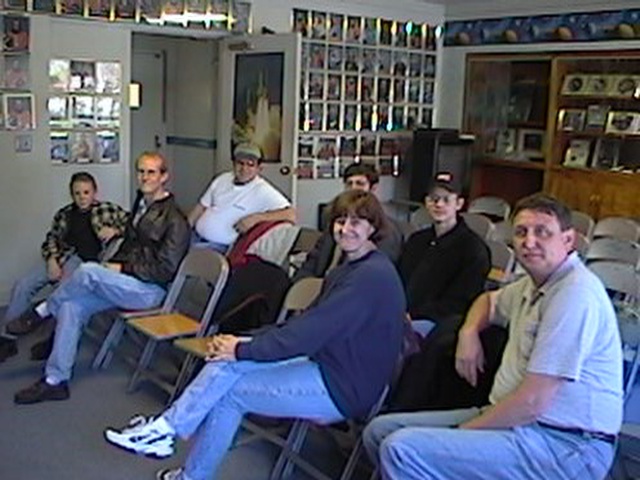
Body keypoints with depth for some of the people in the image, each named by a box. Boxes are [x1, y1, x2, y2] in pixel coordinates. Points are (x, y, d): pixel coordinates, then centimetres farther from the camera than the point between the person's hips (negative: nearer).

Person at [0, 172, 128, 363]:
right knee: (23, 285, -12)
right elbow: (50, 240, 15)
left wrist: (115, 230, -14)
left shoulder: (108, 210, 8)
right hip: (64, 257, 4)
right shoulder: (64, 214, 19)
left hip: (91, 261, -4)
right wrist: (52, 260, -4)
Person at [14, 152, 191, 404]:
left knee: (87, 271, -27)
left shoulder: (174, 220, -10)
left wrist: (122, 269, -14)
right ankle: (55, 381, -12)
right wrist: (110, 266, 7)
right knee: (72, 306, -15)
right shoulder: (140, 205, 16)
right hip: (124, 282, 8)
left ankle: (42, 312, -2)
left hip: (150, 290, -8)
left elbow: (165, 269, -15)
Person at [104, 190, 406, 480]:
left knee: (227, 391, -10)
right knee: (227, 365, -6)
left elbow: (309, 331, -24)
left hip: (344, 389, -9)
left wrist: (242, 350, -15)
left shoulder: (372, 275, -21)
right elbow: (308, 323, 10)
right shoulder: (349, 269, 13)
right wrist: (246, 343, -2)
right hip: (326, 366, 9)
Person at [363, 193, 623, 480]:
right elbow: (489, 300, 36)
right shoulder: (534, 284, 12)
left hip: (563, 445, -9)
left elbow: (533, 402, -23)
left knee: (402, 450, -25)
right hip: (518, 420, 9)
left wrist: (463, 431, -11)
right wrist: (469, 332, 13)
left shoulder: (575, 294, -19)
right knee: (380, 431, 5)